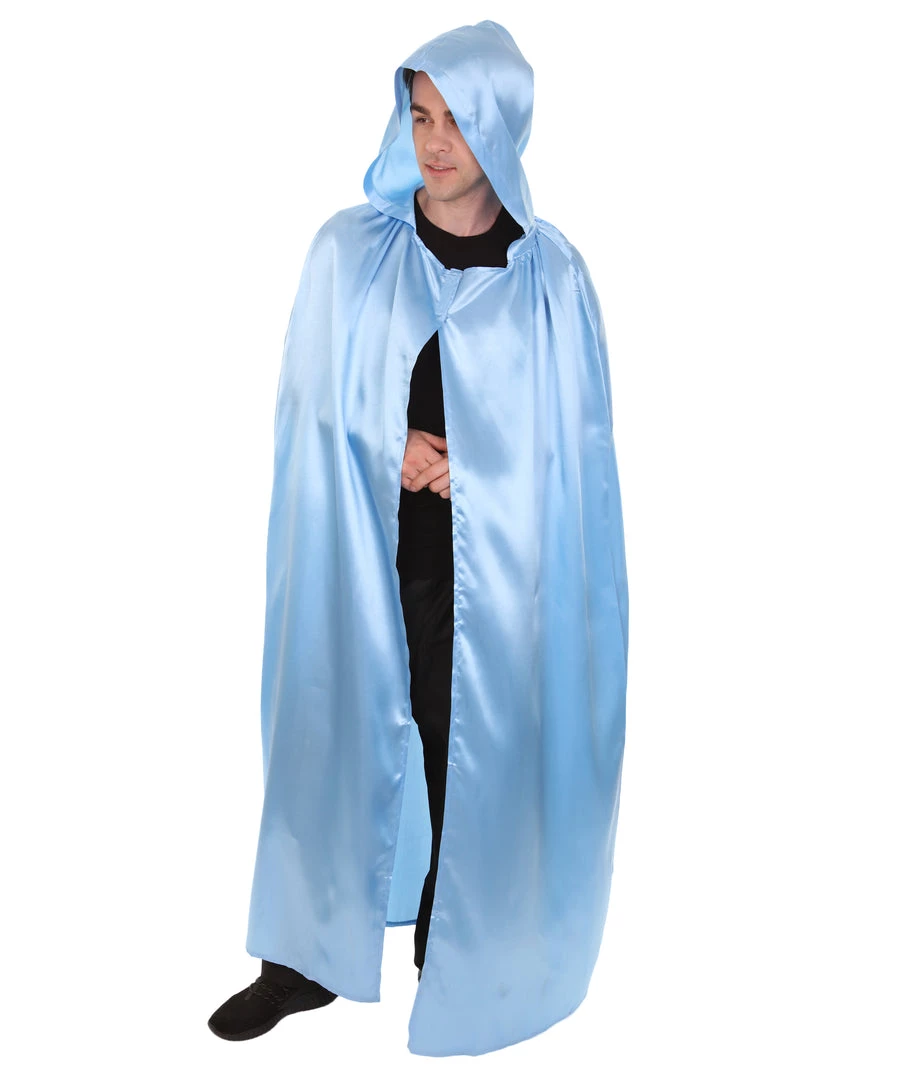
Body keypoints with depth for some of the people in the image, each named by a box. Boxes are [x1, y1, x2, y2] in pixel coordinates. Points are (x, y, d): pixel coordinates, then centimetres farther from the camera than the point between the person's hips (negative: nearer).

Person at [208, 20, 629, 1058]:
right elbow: (306, 405, 4)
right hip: (358, 552, 2)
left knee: (468, 756, 8)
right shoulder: (350, 248, 1)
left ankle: (454, 960, 31)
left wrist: (457, 465, -10)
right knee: (330, 735, 9)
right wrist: (386, 451, -13)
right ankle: (309, 956, 29)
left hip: (486, 565, -1)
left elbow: (576, 438, 2)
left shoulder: (549, 272, -1)